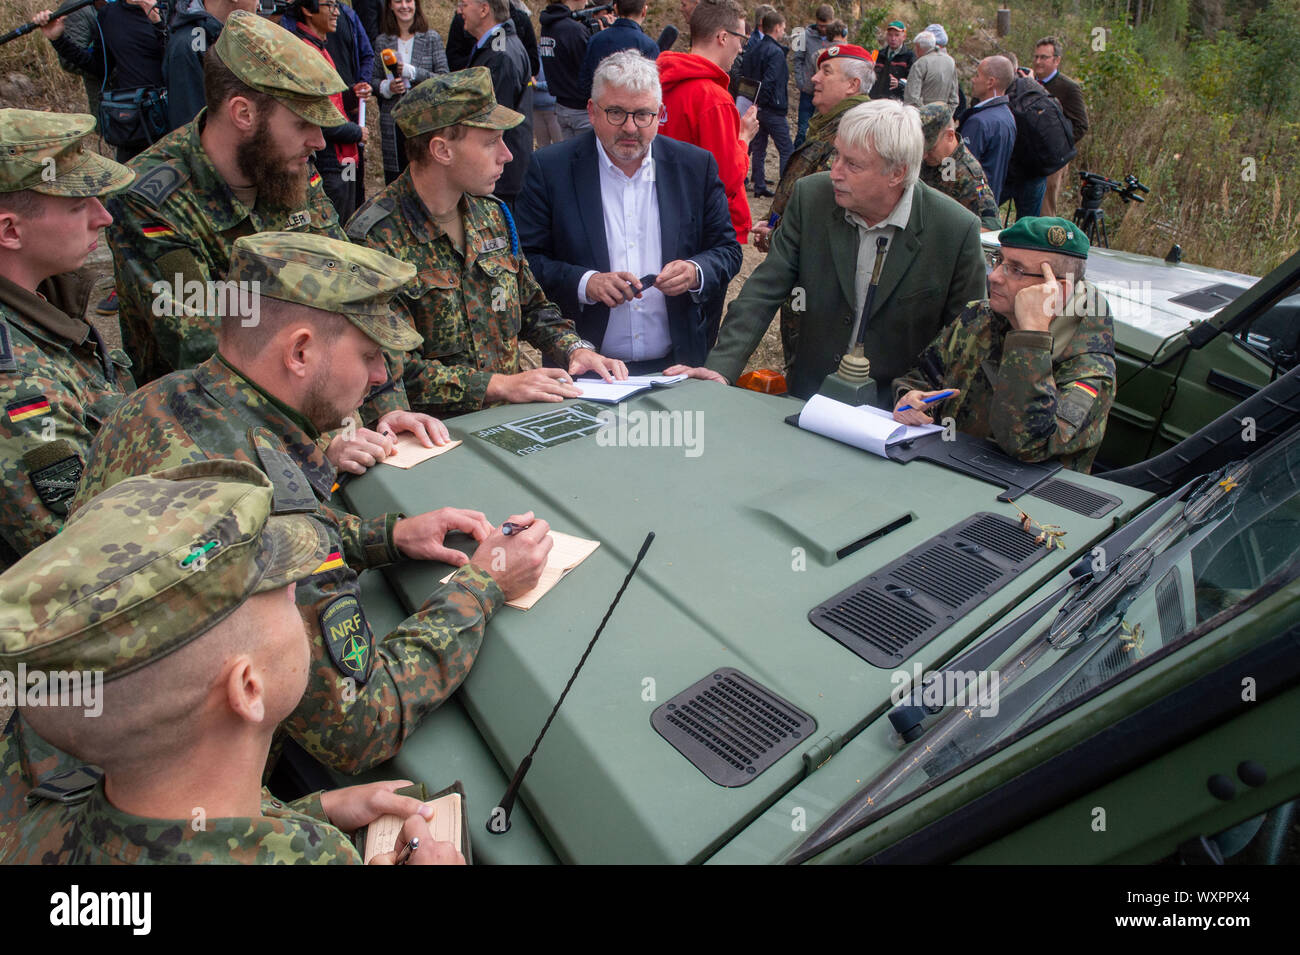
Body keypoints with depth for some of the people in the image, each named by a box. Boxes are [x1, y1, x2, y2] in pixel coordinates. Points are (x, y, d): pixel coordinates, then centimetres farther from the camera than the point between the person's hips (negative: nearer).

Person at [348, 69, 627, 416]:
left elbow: (532, 306, 22)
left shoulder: (491, 214, 11)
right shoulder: (376, 237, -13)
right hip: (437, 429, -6)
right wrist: (500, 385, -21)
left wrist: (575, 349, 3)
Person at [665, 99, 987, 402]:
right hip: (809, 396, 2)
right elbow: (764, 290, -3)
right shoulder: (811, 196, -4)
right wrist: (722, 367, -13)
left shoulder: (957, 230, -12)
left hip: (894, 411, -2)